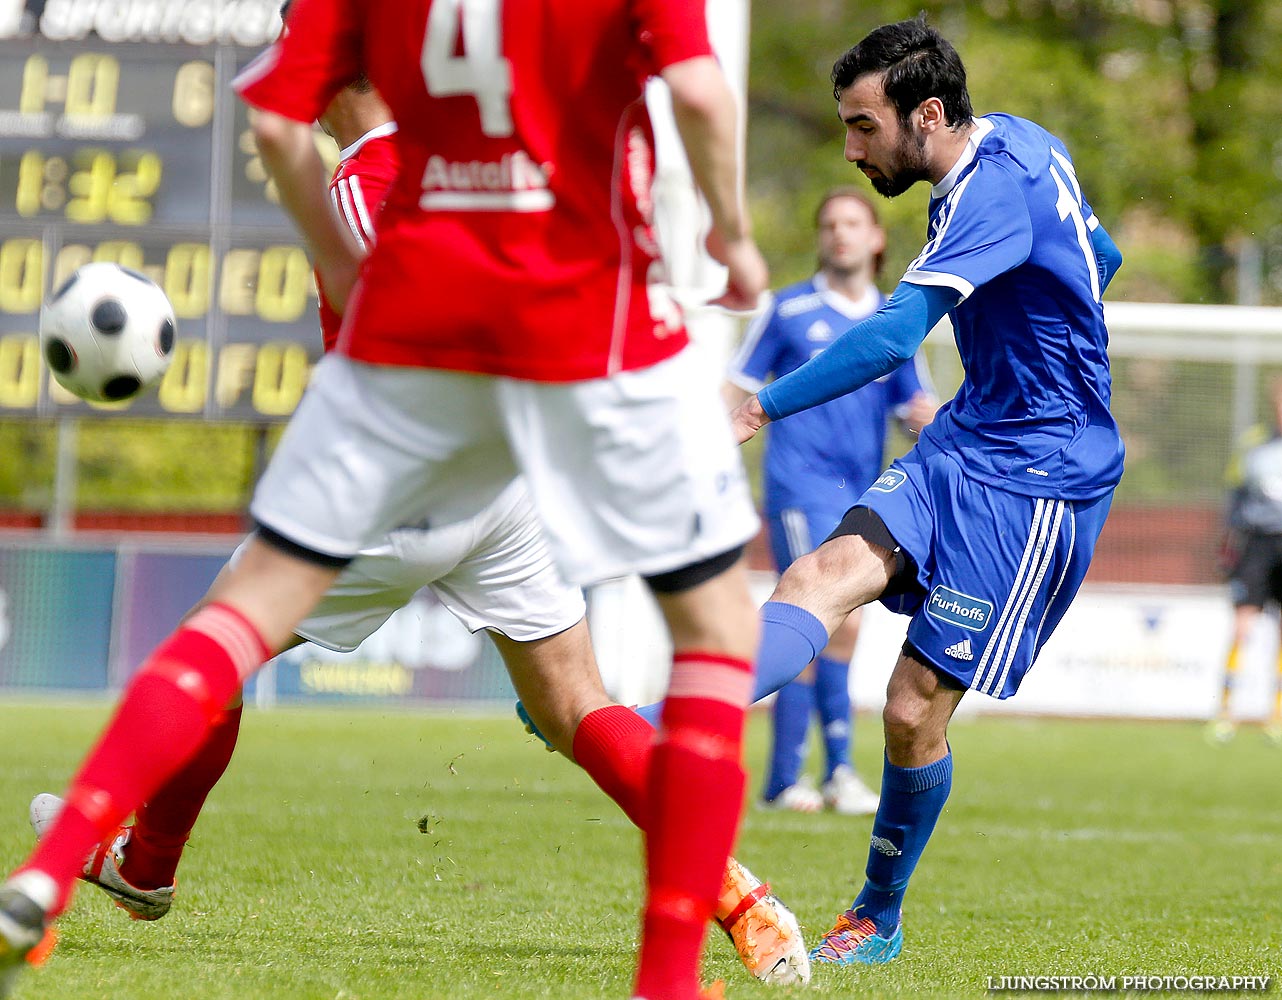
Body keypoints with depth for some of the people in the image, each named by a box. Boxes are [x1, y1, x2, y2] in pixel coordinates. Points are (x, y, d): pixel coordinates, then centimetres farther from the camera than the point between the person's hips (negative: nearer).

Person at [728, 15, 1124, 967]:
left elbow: (894, 334, -32)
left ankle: (879, 920, 15)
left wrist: (765, 406, -34)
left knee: (916, 706, -6)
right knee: (823, 575, -17)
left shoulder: (996, 188, -22)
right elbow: (1099, 258, 25)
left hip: (1036, 480, -9)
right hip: (961, 446, 9)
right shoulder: (1019, 142, 8)